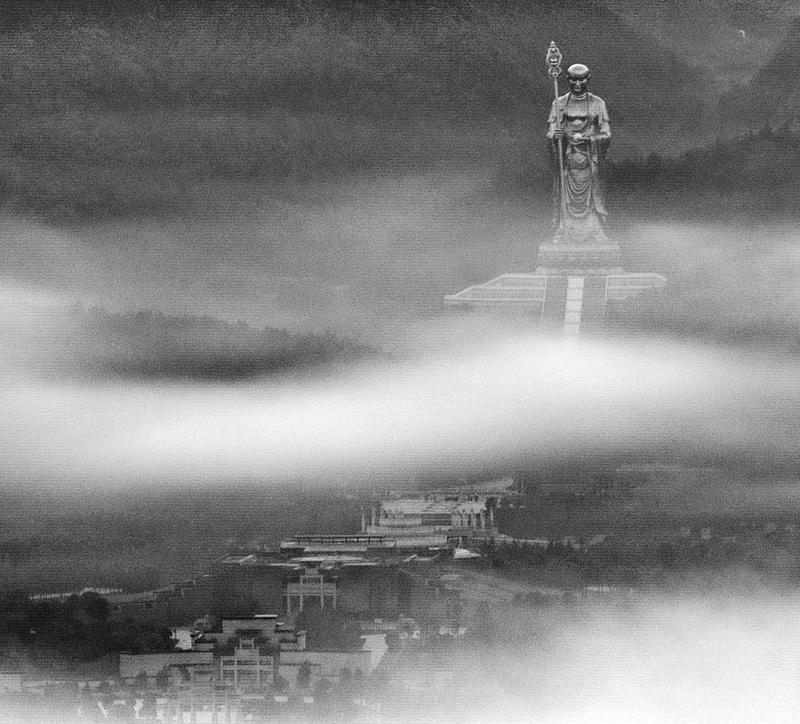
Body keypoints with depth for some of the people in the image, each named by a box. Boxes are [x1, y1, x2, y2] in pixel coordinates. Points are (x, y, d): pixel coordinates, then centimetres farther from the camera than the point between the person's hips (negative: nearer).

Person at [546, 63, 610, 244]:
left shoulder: (597, 104, 7)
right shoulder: (559, 104, 9)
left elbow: (605, 134, 4)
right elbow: (550, 132, 6)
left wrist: (585, 139, -12)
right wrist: (555, 134, -18)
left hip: (589, 161, -1)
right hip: (566, 159, 1)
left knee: (590, 200, -5)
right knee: (566, 201, -4)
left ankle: (594, 238, -3)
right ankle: (564, 237, -2)